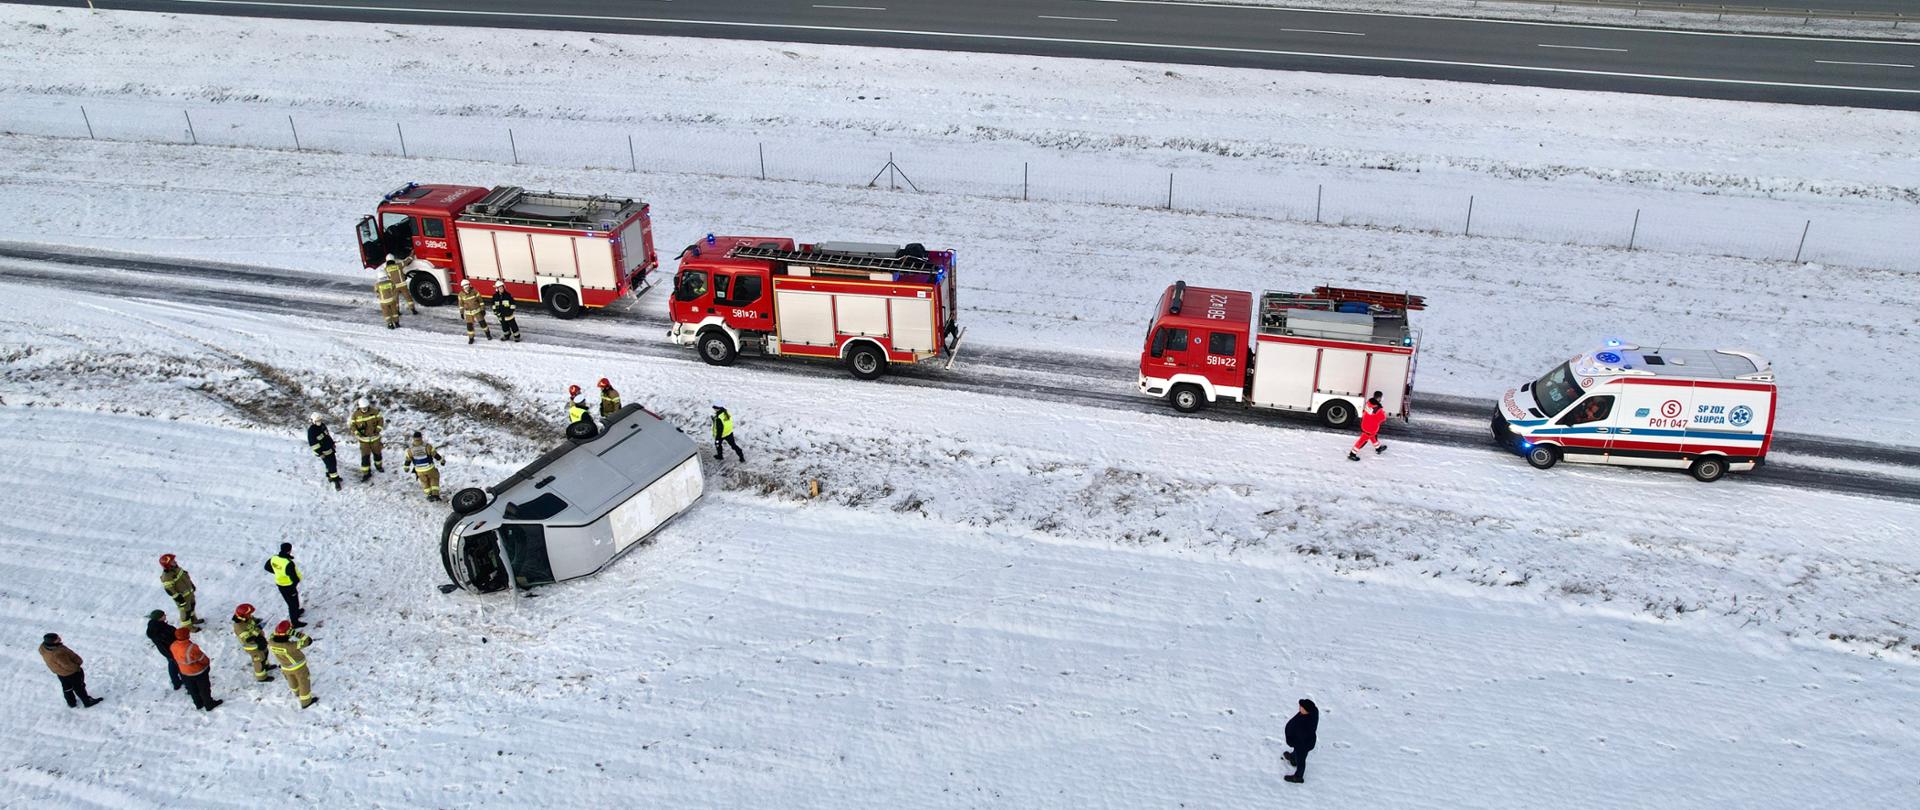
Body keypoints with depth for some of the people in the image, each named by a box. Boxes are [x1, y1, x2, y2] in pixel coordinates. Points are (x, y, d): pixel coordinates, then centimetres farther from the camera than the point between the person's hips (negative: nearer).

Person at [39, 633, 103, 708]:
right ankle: (87, 702, 39)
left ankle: (71, 703, 51)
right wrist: (77, 667, -11)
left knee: (66, 688, 30)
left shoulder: (43, 648, -19)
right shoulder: (58, 654, -44)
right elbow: (68, 665, -31)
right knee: (79, 688, 18)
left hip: (59, 673, 7)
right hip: (71, 673, -7)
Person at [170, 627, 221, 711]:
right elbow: (202, 658, -24)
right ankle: (209, 705, 37)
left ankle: (199, 704, 48)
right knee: (204, 689, 18)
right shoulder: (191, 648, -39)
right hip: (198, 672, -6)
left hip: (184, 673, 6)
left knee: (193, 689, 27)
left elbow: (176, 659, -1)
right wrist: (206, 662, -1)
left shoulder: (174, 646, -19)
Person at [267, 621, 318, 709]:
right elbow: (308, 641, -35)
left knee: (292, 680, 34)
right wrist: (297, 633, -35)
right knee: (304, 682, 20)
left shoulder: (271, 643, -27)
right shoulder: (291, 646, -42)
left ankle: (297, 692, 62)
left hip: (286, 668, 5)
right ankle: (306, 702, 38)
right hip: (299, 667, -5)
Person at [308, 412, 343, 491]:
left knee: (333, 462, 19)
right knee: (331, 465, -6)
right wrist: (320, 453, -21)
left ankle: (331, 476, 40)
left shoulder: (322, 425, 1)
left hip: (330, 448, 8)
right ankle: (335, 480, 3)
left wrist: (332, 443, 20)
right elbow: (313, 443, -22)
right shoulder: (311, 430, -24)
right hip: (323, 452, -8)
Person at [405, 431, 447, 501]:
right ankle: (435, 494, 10)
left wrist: (406, 467, 17)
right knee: (434, 479, 20)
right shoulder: (427, 446, -21)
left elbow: (408, 459, 0)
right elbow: (435, 454, -12)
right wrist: (442, 460, 4)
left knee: (425, 482, 26)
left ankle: (429, 494, 30)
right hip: (429, 468, -2)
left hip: (419, 470, 2)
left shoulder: (410, 449, -12)